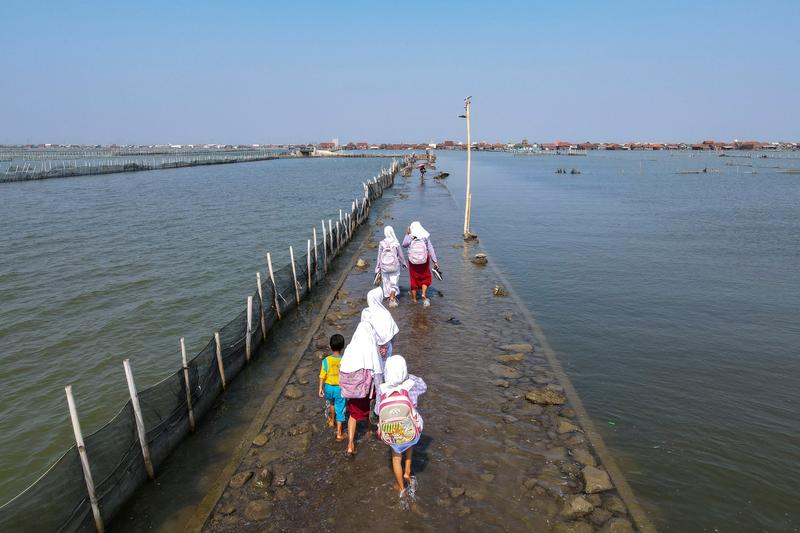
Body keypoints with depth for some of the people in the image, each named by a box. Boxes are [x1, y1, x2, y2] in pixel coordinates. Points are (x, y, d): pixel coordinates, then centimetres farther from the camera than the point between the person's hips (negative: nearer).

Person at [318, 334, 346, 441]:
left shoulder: (326, 360, -16)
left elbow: (322, 376, -9)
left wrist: (321, 388, 3)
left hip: (329, 387, 2)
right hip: (341, 388, -1)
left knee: (332, 403, 31)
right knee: (340, 410, 9)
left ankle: (332, 420, 52)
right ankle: (339, 433, 13)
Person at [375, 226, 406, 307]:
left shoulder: (381, 243, -9)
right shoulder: (396, 243, -10)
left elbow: (379, 257, -2)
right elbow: (400, 255, 0)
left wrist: (378, 269, 8)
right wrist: (403, 264, 18)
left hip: (384, 267, 1)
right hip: (394, 266, -1)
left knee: (386, 283, 17)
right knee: (394, 283, 6)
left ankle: (390, 298, 29)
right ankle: (392, 299, -7)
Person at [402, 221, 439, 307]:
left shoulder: (409, 237, -6)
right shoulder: (425, 236, -3)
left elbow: (404, 245, 6)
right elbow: (431, 249, -4)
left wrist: (407, 235, 6)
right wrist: (435, 261, -2)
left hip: (413, 261, 0)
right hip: (424, 260, 0)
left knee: (414, 279, 12)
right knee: (425, 278, 17)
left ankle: (414, 299, 19)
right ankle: (424, 294, -5)